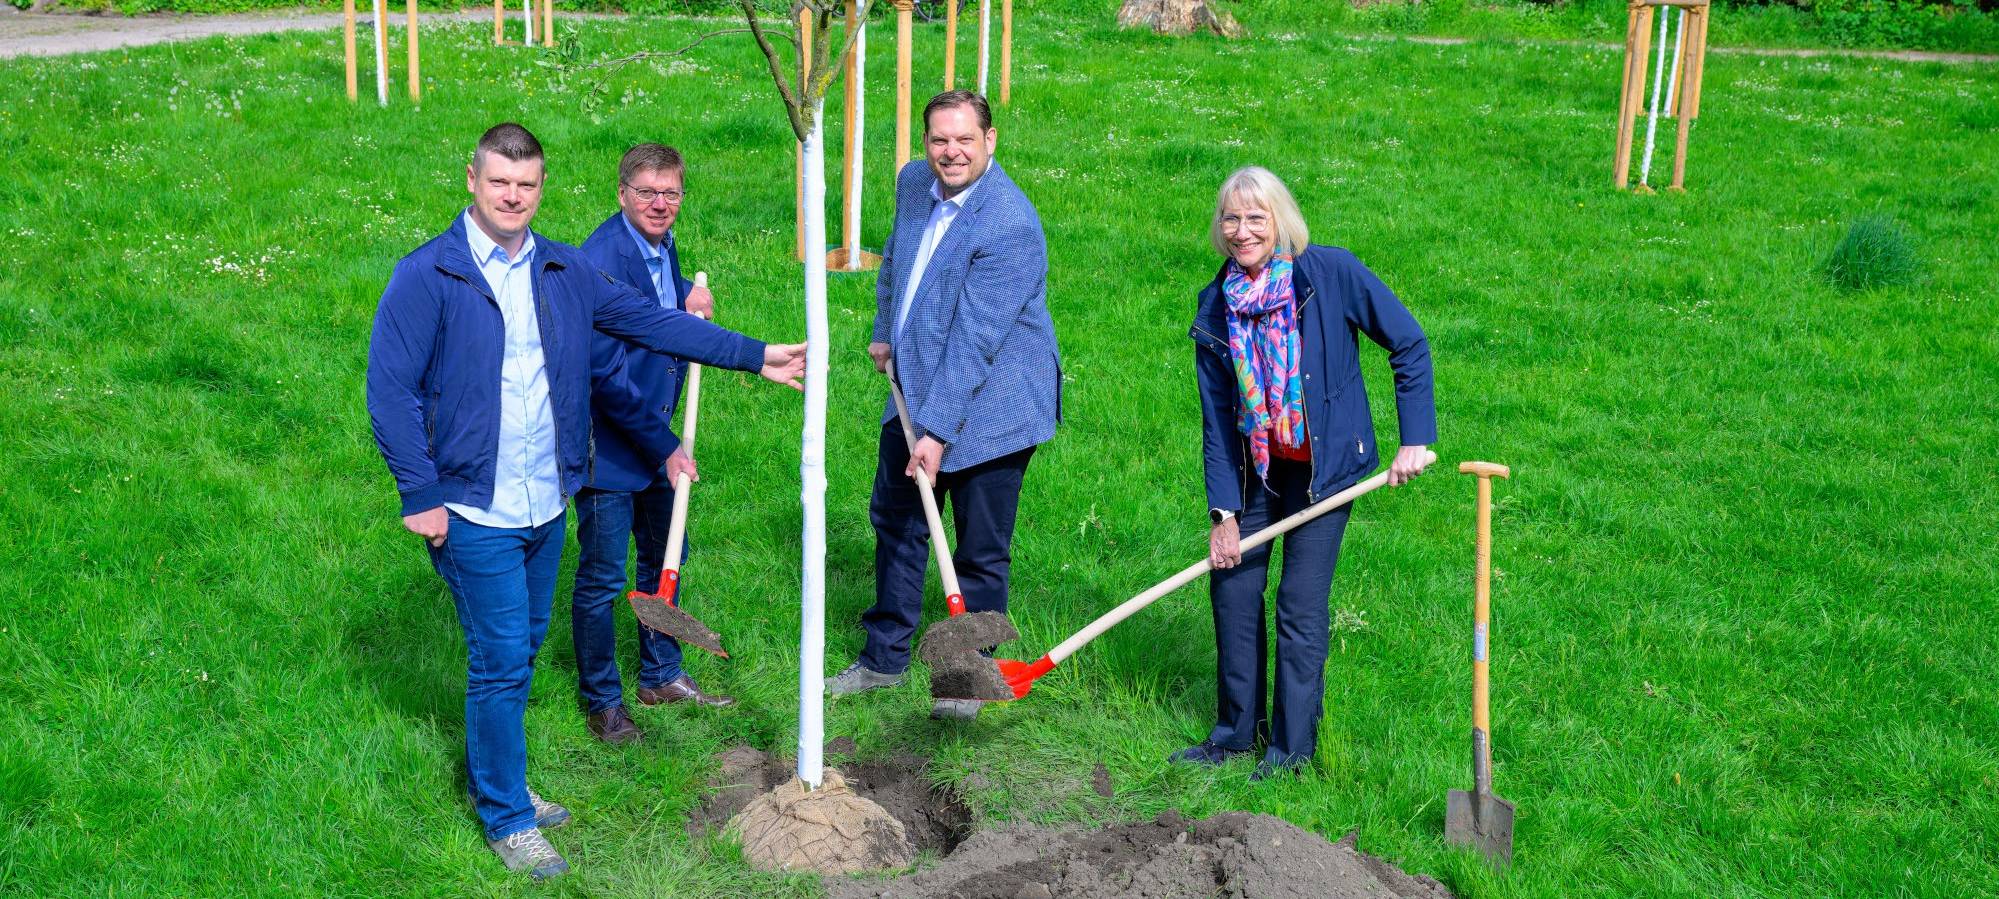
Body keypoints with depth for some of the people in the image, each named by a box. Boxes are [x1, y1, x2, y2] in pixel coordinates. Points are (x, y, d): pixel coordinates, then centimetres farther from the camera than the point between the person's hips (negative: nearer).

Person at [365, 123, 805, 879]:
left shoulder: (563, 272, 6)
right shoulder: (427, 276, -11)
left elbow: (649, 320, 9)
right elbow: (390, 391, -11)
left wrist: (753, 356, 7)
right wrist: (421, 496, -14)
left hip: (547, 505, 6)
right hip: (476, 513, -6)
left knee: (521, 652, 18)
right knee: (502, 662, -2)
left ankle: (498, 782, 36)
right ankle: (506, 818, 13)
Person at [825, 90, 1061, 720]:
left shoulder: (1010, 225, -25)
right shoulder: (913, 182, 0)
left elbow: (974, 341, -27)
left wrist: (938, 430, -28)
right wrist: (886, 331, 26)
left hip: (988, 408, -8)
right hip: (915, 390, 8)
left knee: (982, 551, 3)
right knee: (895, 521, 18)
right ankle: (885, 657, 35)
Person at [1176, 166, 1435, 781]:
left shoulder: (1332, 274, -16)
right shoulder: (1215, 306, -5)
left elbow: (1410, 345, -8)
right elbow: (1216, 419, -3)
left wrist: (1414, 440, -12)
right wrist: (1222, 513, -7)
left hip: (1324, 466, -4)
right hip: (1254, 467, 4)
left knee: (1301, 607, -5)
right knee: (1232, 590, 6)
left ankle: (1292, 747, 10)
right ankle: (1236, 732, 23)